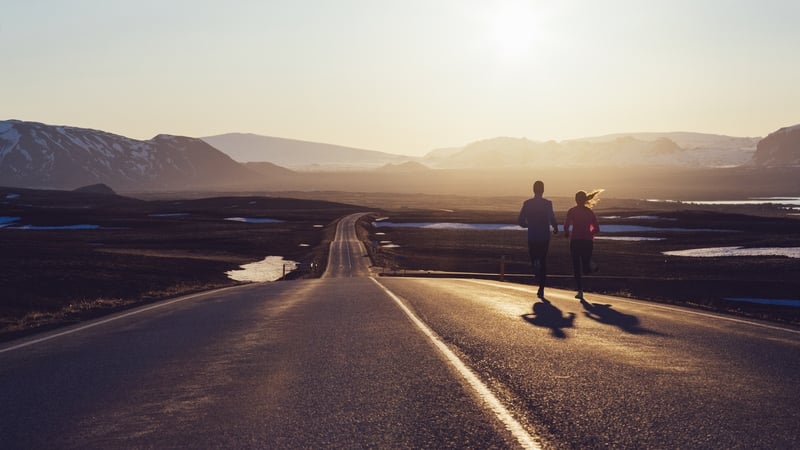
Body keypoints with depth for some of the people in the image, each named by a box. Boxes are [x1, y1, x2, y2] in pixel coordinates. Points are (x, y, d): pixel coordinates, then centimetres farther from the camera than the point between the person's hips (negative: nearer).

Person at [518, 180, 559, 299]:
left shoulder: (527, 203, -1)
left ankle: (536, 268, -21)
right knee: (543, 261, 10)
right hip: (544, 237, -1)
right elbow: (552, 219, -19)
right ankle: (541, 289, 4)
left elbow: (520, 221, -2)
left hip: (532, 237, 1)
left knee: (534, 259, 17)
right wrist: (555, 228, 2)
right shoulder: (547, 203, -7)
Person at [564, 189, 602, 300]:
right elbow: (597, 229, 5)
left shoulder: (572, 211, -1)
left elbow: (566, 226, -11)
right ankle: (591, 266, -5)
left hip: (575, 241, -2)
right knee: (585, 268, 22)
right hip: (588, 242, 2)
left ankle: (580, 291, -6)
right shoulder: (590, 212, 7)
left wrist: (567, 234, 9)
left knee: (576, 268, 1)